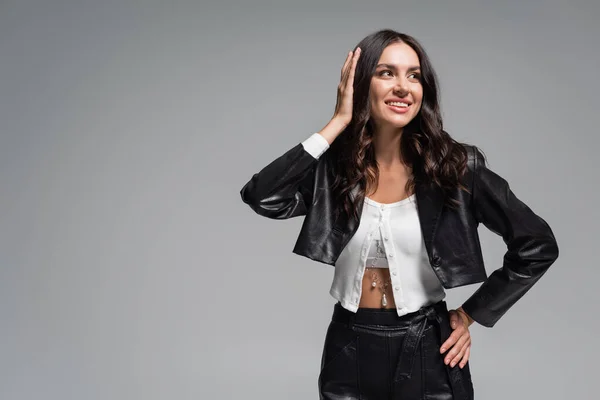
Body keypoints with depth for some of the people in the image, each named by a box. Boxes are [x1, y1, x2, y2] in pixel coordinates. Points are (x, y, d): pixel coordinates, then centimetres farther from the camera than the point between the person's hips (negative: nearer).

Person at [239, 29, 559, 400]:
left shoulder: (455, 165, -10)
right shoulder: (334, 166, -5)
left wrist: (472, 313, -2)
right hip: (349, 352, 2)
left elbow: (538, 246, -5)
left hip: (426, 352, -2)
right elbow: (262, 198, -23)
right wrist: (337, 123, -18)